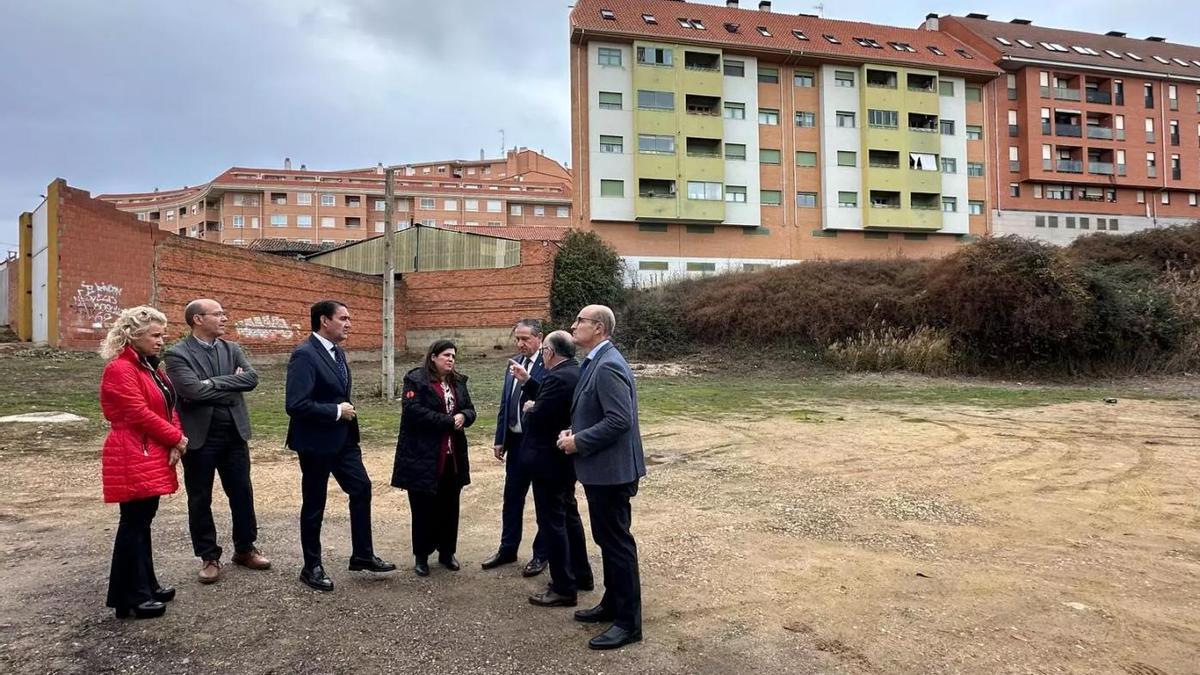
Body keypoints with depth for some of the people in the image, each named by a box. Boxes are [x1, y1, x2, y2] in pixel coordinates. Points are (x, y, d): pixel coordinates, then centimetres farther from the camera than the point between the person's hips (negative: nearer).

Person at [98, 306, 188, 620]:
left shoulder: (150, 366, 14)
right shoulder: (120, 369, -15)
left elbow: (167, 406, 12)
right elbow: (140, 414, -20)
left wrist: (175, 443, -3)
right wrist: (177, 438, -11)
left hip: (152, 456, 9)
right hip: (133, 458, -9)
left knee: (143, 521, 15)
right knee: (133, 523, -3)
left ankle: (145, 585, 25)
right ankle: (130, 597, 6)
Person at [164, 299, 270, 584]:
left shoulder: (231, 349, 7)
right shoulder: (177, 354, -8)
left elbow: (252, 378, -7)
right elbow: (193, 390, -22)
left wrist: (214, 382, -15)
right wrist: (230, 384, -11)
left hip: (234, 434, 4)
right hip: (200, 437, -4)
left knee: (242, 493, 12)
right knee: (200, 499, 7)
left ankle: (245, 549, 28)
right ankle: (209, 557, 22)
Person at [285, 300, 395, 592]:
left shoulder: (337, 352, 8)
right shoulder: (304, 354, -21)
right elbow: (295, 404, -27)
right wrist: (337, 411, -20)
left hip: (343, 439, 8)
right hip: (316, 442, -8)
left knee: (362, 489, 10)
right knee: (314, 505, 6)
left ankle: (362, 555, 22)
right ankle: (312, 567, 22)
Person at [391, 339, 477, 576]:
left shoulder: (458, 381, 12)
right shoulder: (416, 379, -8)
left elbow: (470, 410, 14)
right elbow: (413, 410, -20)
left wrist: (463, 416, -11)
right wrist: (448, 421, -18)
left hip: (453, 457, 6)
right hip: (423, 457, -6)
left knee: (449, 507, 12)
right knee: (424, 508, 4)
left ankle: (447, 552, 26)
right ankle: (421, 556, 18)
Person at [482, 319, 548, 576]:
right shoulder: (513, 364, 9)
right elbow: (505, 403, 13)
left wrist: (526, 379, -29)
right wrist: (499, 439, 12)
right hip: (515, 440, 7)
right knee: (512, 497, 17)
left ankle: (541, 554, 21)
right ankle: (507, 549, 32)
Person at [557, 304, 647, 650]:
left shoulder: (608, 366, -20)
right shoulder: (595, 362, 12)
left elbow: (620, 419, -26)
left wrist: (579, 442, -18)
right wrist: (575, 431, 4)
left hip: (611, 470, -10)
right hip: (601, 469, 10)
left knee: (618, 543, 0)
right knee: (607, 540, 20)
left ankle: (628, 622, 12)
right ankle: (612, 604, 35)